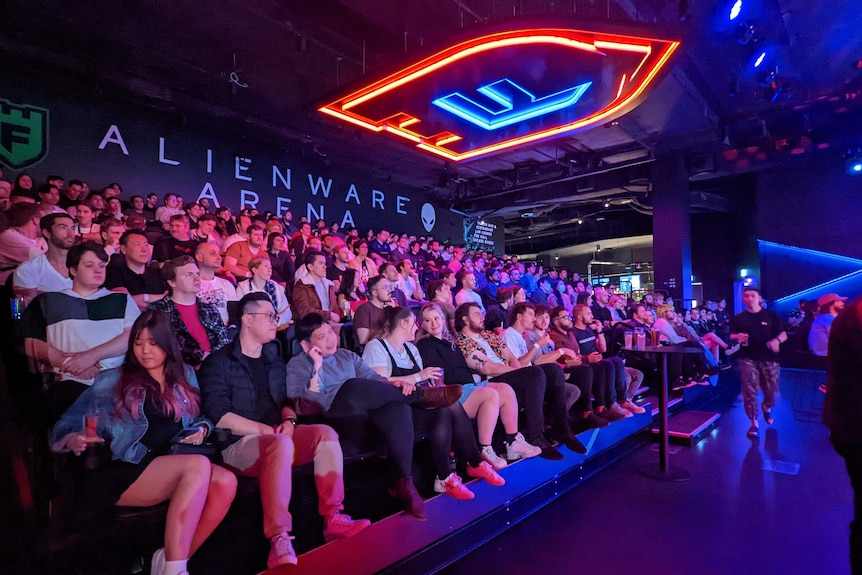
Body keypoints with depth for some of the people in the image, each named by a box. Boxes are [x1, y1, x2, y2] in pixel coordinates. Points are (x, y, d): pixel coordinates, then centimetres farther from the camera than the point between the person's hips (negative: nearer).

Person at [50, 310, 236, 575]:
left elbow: (200, 418, 25)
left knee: (226, 482, -29)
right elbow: (65, 427, 8)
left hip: (174, 465, 4)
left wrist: (202, 429, 2)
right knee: (199, 465, -34)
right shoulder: (112, 381, 8)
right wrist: (75, 441, -15)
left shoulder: (185, 376, 18)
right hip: (122, 473, -3)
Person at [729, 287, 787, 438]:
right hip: (748, 359, 0)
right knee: (749, 391, -4)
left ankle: (767, 408, 42)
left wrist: (777, 340, -19)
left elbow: (783, 334, 4)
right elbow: (731, 336, 9)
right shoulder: (738, 318, 6)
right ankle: (754, 422, 5)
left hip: (769, 358, 1)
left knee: (772, 391, 10)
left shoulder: (771, 315, 4)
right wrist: (737, 337, -15)